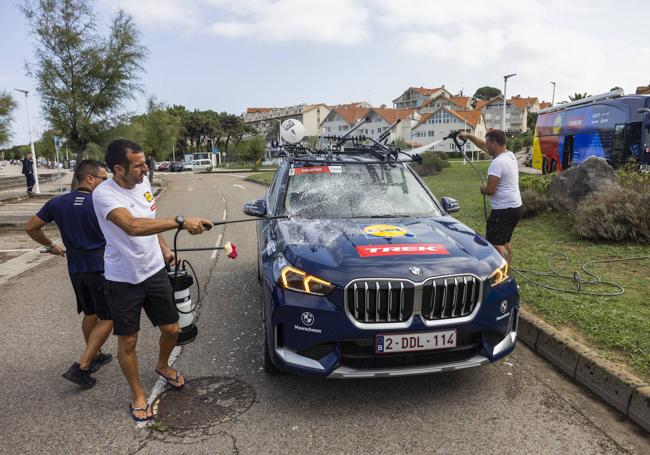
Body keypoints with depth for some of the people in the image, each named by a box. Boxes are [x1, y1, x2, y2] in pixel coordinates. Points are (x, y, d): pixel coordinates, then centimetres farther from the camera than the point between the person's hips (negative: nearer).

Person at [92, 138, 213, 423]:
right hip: (123, 280, -5)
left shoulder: (143, 183, -1)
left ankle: (163, 365, 44)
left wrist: (163, 248, 14)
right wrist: (180, 222, -45)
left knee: (171, 329, 13)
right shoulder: (104, 194, -23)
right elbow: (133, 226, -40)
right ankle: (138, 396, 29)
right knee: (128, 342, 9)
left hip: (154, 271, 6)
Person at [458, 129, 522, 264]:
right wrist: (468, 136, 23)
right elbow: (483, 145, 22)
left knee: (496, 244, -9)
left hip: (503, 210, -10)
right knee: (505, 241, 19)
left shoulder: (497, 162, -21)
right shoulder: (510, 155, 9)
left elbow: (490, 189, -21)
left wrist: (483, 188, 0)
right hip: (515, 207, 10)